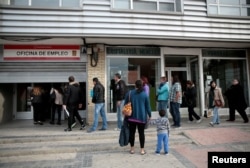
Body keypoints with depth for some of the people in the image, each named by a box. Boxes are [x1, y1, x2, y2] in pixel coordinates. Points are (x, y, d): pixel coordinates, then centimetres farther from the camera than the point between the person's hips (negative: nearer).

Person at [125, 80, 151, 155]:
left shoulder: (129, 93, -2)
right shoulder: (145, 94, -5)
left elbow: (126, 105, 4)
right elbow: (148, 106, -2)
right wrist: (149, 115, 10)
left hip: (132, 116, 1)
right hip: (142, 117, -1)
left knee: (132, 132, 10)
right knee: (141, 133, 6)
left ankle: (132, 149, 19)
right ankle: (142, 150, 11)